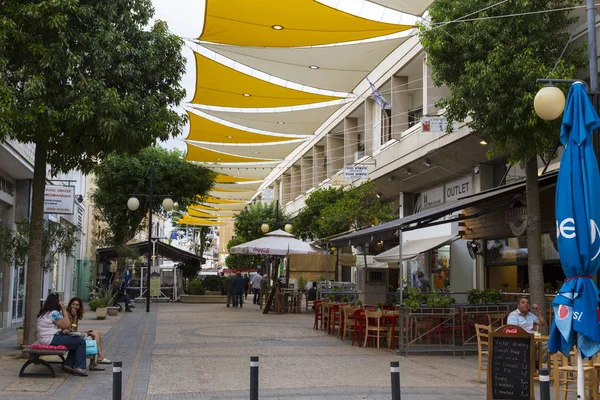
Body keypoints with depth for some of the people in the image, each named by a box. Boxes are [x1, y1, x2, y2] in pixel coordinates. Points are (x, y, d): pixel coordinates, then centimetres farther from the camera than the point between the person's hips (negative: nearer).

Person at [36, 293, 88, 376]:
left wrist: (62, 331, 6)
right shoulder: (54, 313, -14)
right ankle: (79, 367, -13)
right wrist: (64, 310, -6)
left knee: (76, 341, 18)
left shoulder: (45, 312, 18)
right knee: (81, 342, -12)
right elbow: (67, 325, -14)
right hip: (51, 340, -11)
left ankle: (68, 365, 13)